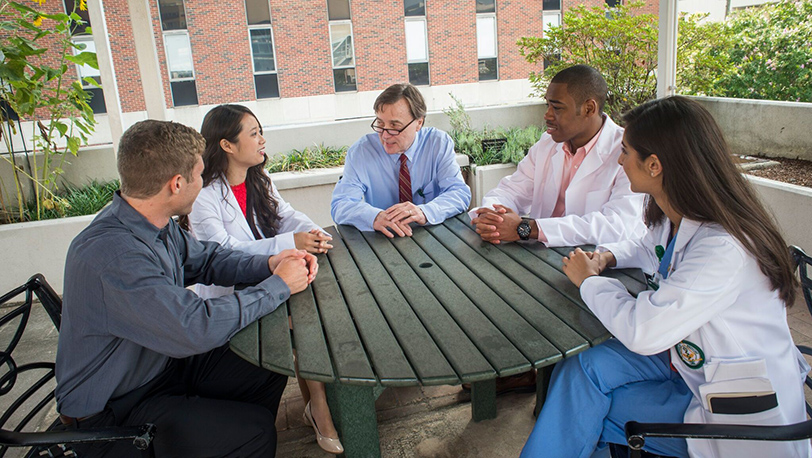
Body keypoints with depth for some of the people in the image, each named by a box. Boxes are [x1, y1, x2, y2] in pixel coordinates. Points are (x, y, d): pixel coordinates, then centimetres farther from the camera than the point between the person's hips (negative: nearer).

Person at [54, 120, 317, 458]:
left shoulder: (157, 224, -4)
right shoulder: (110, 253, -33)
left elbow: (204, 259, 11)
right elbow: (197, 328, -36)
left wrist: (268, 264, -7)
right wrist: (279, 286, -23)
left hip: (163, 362, 8)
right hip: (113, 411, -8)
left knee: (269, 373, 2)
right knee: (254, 429, -16)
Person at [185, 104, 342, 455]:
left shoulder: (259, 180, 12)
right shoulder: (204, 196, -14)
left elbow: (285, 214, 8)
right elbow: (223, 254, -23)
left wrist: (312, 233, -17)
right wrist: (289, 243, -30)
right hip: (229, 298, -7)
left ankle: (316, 403, -7)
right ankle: (318, 406, -6)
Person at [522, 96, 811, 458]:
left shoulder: (723, 249, -32)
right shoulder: (675, 217, -3)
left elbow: (641, 330, -31)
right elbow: (650, 249, 22)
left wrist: (589, 281, -13)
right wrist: (606, 257, 0)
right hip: (689, 357, 7)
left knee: (581, 412, -13)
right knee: (582, 368, -13)